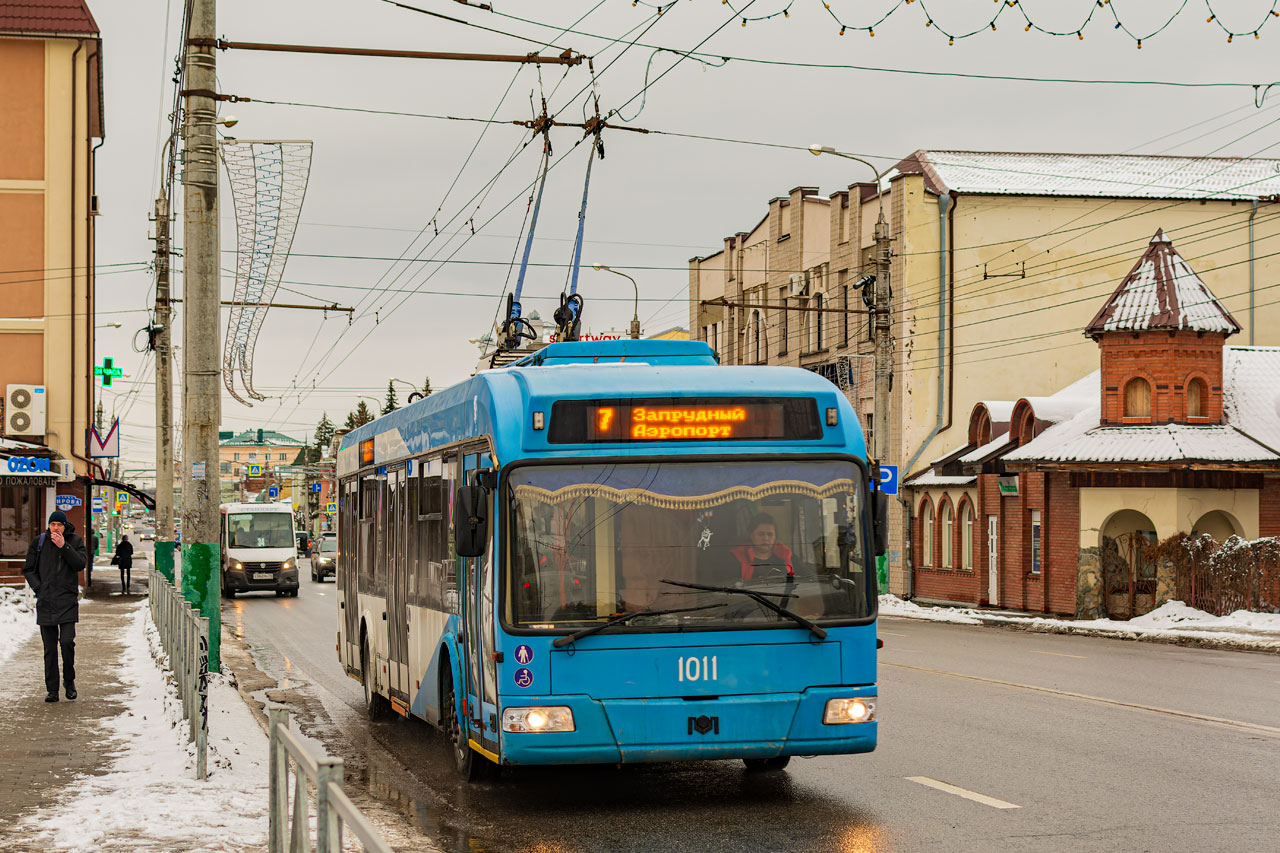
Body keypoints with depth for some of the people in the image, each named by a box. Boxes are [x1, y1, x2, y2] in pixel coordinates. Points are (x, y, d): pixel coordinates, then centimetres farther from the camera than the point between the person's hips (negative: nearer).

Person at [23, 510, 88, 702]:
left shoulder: (75, 541, 4)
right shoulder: (39, 542, 7)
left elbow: (80, 564, -10)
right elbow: (29, 569, 11)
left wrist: (64, 546, -16)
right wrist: (39, 589, -2)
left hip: (67, 600, -2)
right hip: (45, 602, 2)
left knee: (67, 641, -13)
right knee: (50, 648, 3)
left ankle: (69, 680, 9)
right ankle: (52, 690, 8)